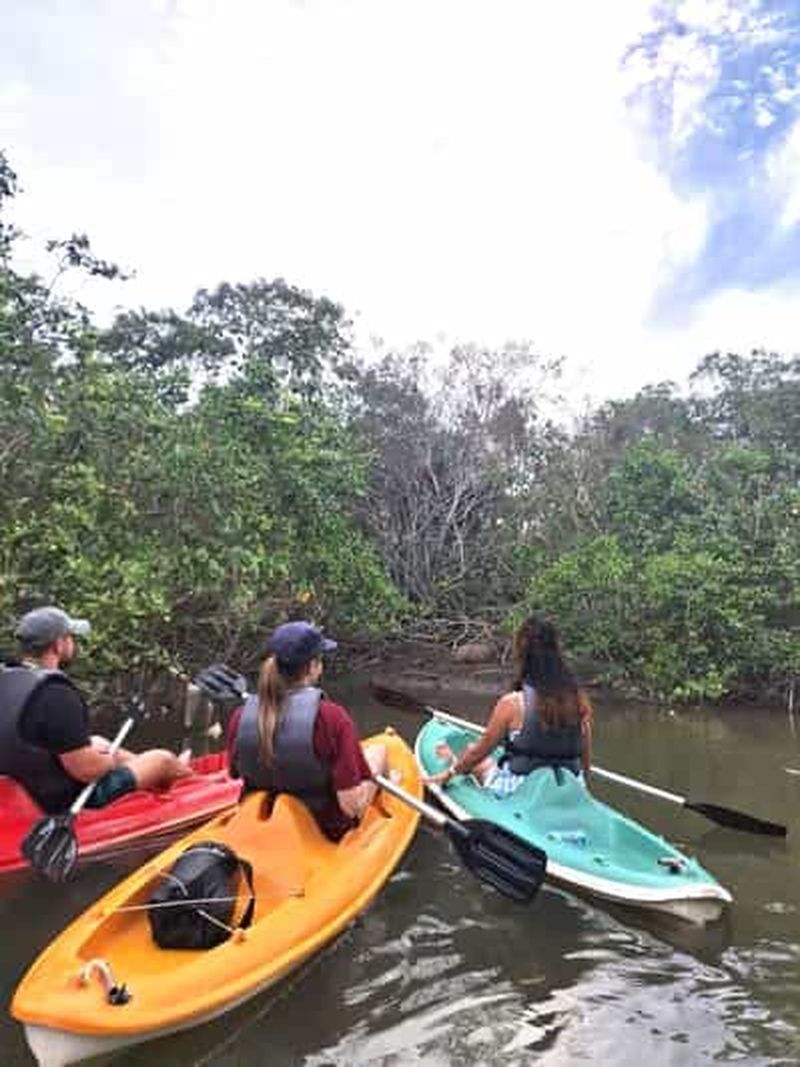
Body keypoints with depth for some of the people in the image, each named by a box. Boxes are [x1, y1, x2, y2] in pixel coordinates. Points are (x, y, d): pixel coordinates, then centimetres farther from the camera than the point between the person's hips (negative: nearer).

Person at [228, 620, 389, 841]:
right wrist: (373, 774, -8)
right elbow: (353, 806, -28)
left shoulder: (240, 717, -18)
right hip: (327, 831, -4)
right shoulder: (331, 718, -30)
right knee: (378, 750, 17)